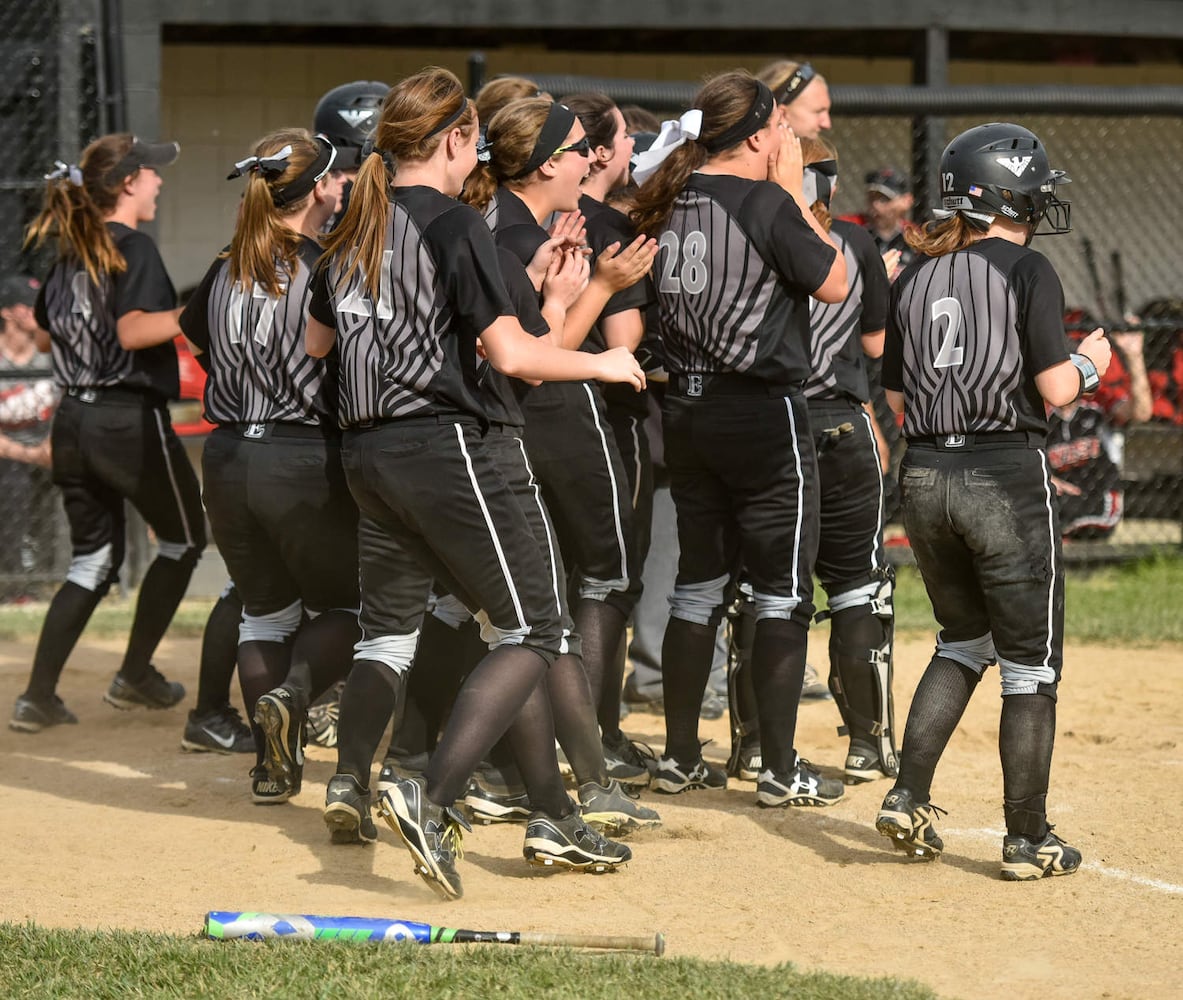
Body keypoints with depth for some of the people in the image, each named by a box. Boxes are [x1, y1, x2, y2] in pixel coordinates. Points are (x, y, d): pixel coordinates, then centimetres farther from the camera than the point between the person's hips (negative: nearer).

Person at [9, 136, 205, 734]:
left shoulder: (70, 253, 11)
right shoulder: (132, 247, -12)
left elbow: (47, 321, 22)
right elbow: (133, 330, -24)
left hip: (73, 421, 7)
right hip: (132, 420, -7)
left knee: (92, 562, 13)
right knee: (183, 540, 15)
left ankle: (38, 697, 3)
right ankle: (134, 677, 15)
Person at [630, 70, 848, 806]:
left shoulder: (670, 204, 4)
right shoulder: (767, 204, -15)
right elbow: (833, 283, -7)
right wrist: (795, 193, -1)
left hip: (688, 411, 7)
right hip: (765, 415, -7)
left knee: (700, 585, 16)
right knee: (783, 594, 2)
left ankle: (681, 758, 20)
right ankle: (781, 769, 3)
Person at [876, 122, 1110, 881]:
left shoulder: (917, 276, 7)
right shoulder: (1027, 270, -9)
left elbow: (896, 398, 10)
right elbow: (1055, 390, -13)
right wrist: (1091, 361, 7)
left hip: (925, 476, 6)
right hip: (1007, 476, -5)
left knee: (963, 641, 22)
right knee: (1031, 662, 6)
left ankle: (909, 797, 10)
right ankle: (1028, 837, 9)